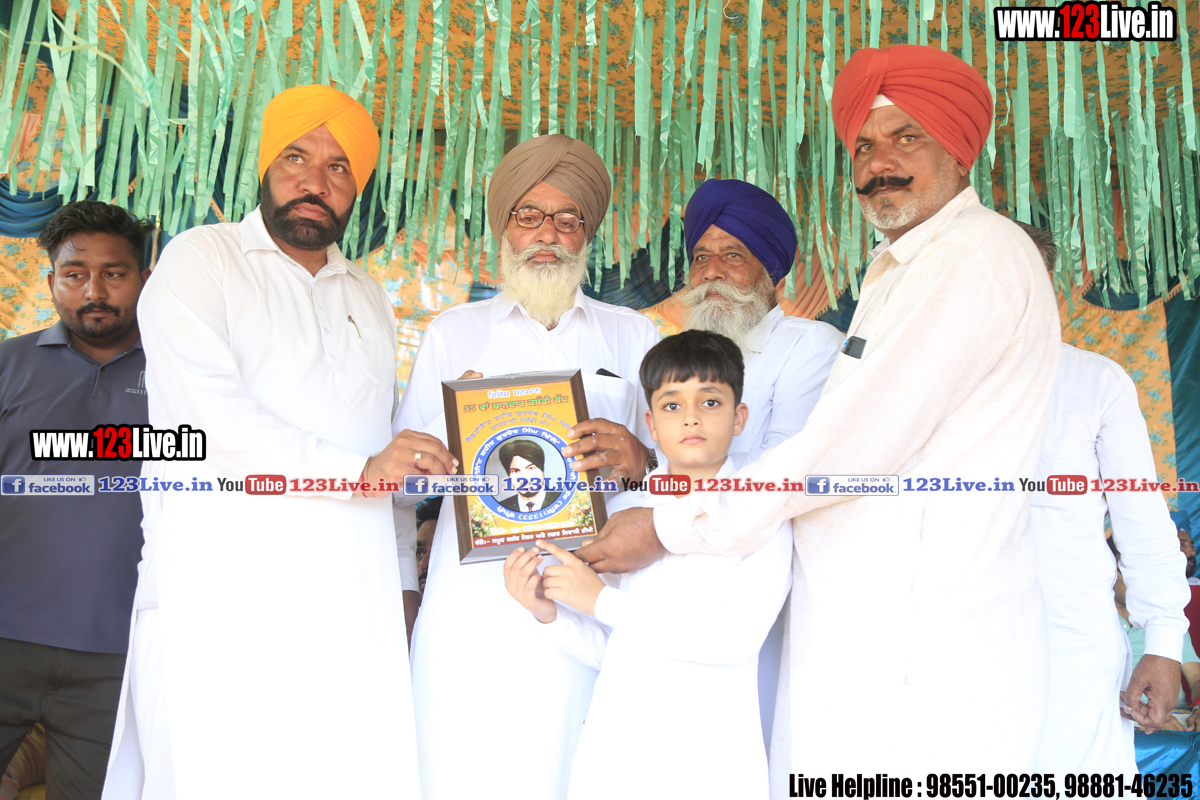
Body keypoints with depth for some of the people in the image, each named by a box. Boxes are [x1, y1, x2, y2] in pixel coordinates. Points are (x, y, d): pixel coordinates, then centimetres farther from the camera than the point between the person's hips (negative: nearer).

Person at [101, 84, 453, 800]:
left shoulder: (369, 298, 21)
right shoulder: (202, 259, 3)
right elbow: (210, 417, -12)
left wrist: (401, 582, 15)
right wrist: (357, 469, -14)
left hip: (356, 607, 5)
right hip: (225, 597, -4)